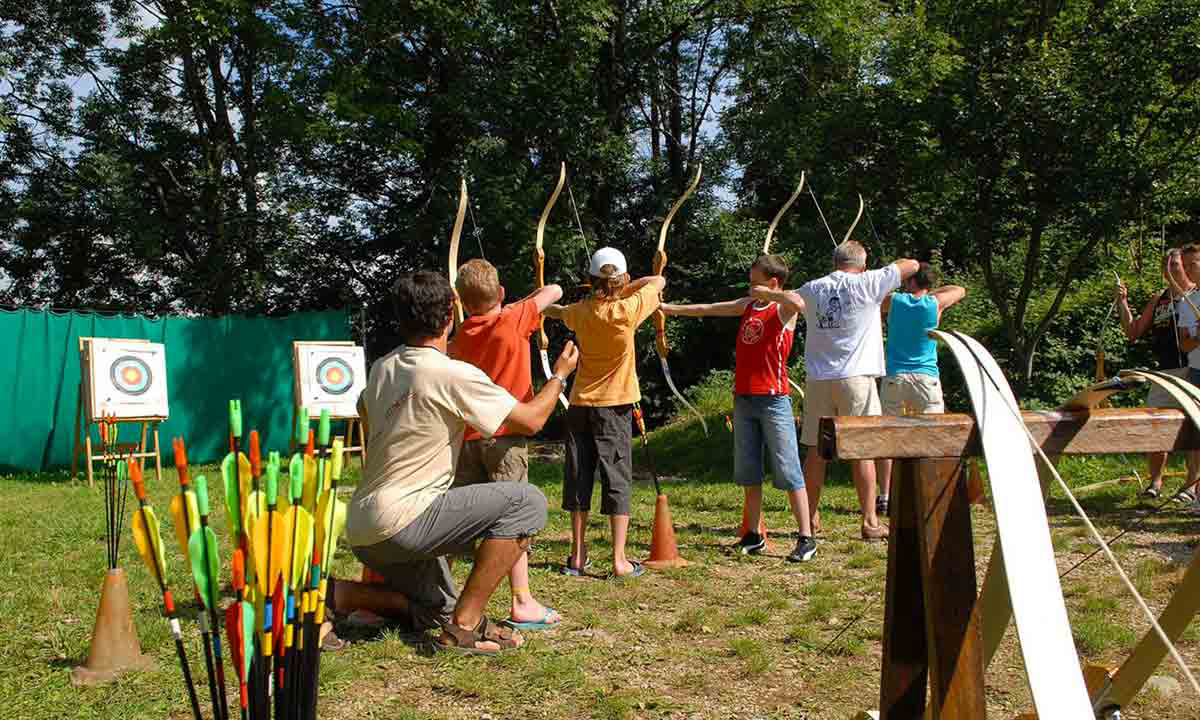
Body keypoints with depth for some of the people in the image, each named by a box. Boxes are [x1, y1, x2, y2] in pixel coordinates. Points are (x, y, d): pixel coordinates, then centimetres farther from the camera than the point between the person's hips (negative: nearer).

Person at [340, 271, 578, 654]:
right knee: (527, 501, -11)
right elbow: (530, 420, -8)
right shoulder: (453, 374, -15)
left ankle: (333, 593, 8)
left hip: (362, 531, 9)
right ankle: (465, 625, -7)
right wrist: (560, 374, 9)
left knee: (437, 608, 26)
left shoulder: (382, 368, 9)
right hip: (401, 520, -9)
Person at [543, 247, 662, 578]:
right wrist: (624, 290, 9)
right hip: (614, 405, -4)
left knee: (579, 478, 8)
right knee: (618, 479, 1)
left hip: (580, 404, 4)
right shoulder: (626, 311, -12)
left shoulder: (580, 312, 0)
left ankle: (577, 556, 14)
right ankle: (620, 560, 0)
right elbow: (659, 281, 2)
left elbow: (556, 311, 24)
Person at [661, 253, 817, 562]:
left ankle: (806, 538, 3)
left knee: (788, 472, -4)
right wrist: (667, 308, 22)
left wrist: (765, 293, -16)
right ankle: (753, 536, 22)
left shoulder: (783, 309, -6)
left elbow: (798, 303, -31)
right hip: (743, 398, 7)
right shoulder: (747, 305, 14)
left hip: (773, 400, -7)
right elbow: (706, 310, 20)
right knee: (748, 472, 12)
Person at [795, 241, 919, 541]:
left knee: (816, 449, 9)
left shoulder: (811, 290, 8)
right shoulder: (866, 284, -3)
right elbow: (912, 265, 5)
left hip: (818, 379, 4)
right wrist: (887, 272, 22)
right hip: (855, 378, -4)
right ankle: (870, 521, 5)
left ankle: (811, 518, 17)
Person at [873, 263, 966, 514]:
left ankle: (884, 497, 4)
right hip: (927, 378, 0)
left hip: (894, 377, 0)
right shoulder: (935, 303, 1)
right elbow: (960, 290, 21)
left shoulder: (893, 301, 1)